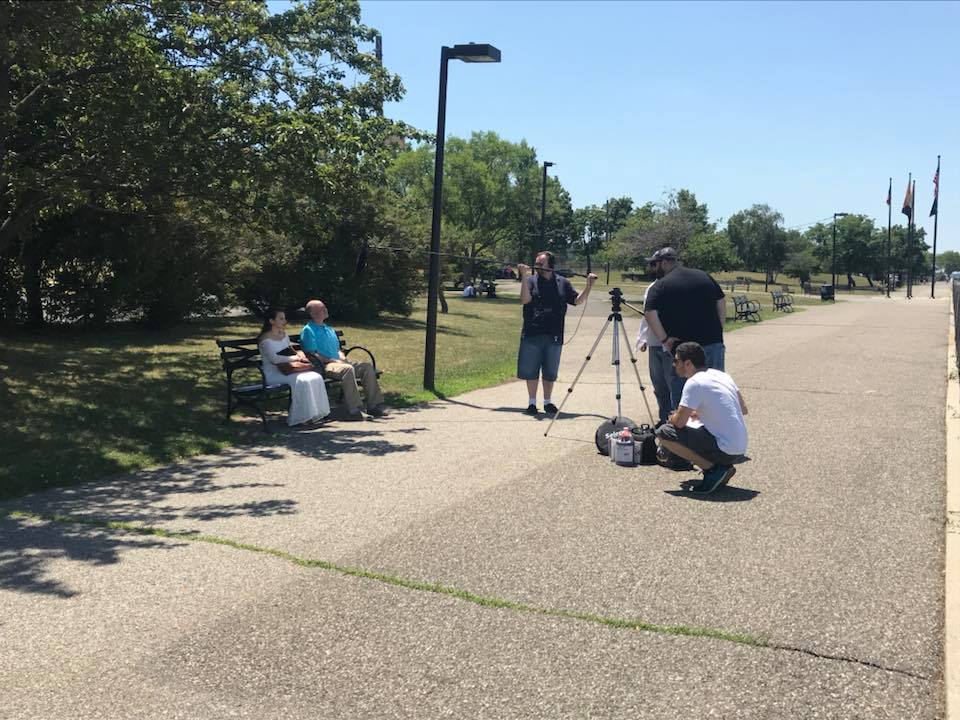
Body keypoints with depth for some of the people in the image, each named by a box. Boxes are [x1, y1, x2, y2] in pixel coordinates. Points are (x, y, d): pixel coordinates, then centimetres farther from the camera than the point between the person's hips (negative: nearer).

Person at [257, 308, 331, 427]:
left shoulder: (284, 335, 17)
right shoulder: (265, 339, -9)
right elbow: (274, 359, -21)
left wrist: (299, 354, 3)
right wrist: (295, 357, -17)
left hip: (286, 369, 8)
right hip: (272, 374, -8)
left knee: (316, 378, -16)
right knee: (301, 381, -31)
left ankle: (316, 414, -16)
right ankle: (303, 417, -23)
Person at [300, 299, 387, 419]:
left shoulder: (329, 329, 26)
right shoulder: (308, 330, -1)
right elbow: (311, 355, -11)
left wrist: (342, 357, 5)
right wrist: (332, 360, -16)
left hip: (339, 362, 8)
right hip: (323, 366, -8)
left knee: (367, 366, -11)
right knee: (348, 369, -37)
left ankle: (374, 405, -13)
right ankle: (354, 409, -37)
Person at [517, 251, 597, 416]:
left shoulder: (563, 283, 6)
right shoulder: (531, 280, 0)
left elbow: (577, 300, 9)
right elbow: (525, 299, -15)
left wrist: (588, 286, -2)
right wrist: (524, 276, -21)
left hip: (553, 336, 1)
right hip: (531, 334, -1)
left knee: (550, 372, 11)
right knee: (531, 371, 5)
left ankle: (548, 402, 25)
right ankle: (532, 403, 17)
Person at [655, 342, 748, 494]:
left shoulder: (694, 382, -14)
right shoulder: (722, 375, 11)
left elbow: (679, 422, -15)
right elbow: (743, 409, 20)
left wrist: (672, 417, 11)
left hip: (725, 451, -9)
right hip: (740, 449, 9)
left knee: (664, 433, -8)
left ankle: (712, 469, -7)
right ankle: (721, 467, 11)